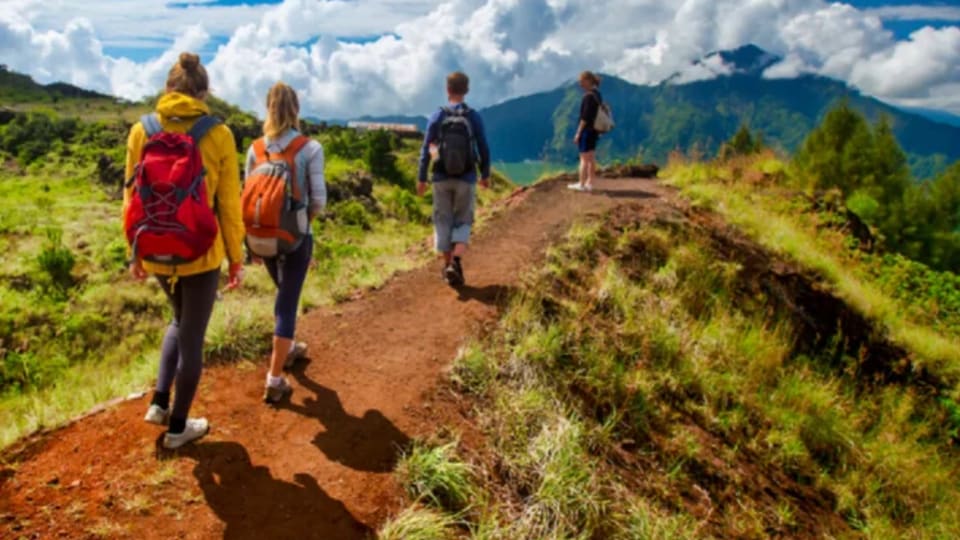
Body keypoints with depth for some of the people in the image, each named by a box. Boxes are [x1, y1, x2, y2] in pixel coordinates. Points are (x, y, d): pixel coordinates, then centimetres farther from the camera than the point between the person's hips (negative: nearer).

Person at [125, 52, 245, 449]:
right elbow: (229, 203, -7)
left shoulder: (141, 130, -1)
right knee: (193, 337, 11)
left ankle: (159, 402, 24)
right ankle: (178, 426, 24)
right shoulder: (218, 134, -10)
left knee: (180, 321, 29)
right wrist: (236, 257, 2)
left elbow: (132, 197, 4)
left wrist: (135, 251, 15)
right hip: (201, 252, -4)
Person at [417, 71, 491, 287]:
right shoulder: (474, 117, -4)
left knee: (443, 221, 13)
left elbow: (426, 150, -4)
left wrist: (421, 178, 3)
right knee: (462, 223, 9)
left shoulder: (437, 117, -4)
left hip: (442, 179, 0)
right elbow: (483, 149, 0)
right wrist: (485, 175, 13)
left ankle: (447, 265, 18)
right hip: (466, 180, 0)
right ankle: (456, 263, -12)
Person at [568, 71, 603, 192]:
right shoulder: (597, 95, 11)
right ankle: (589, 183, 17)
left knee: (584, 158, -4)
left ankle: (581, 184, 1)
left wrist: (578, 133, -17)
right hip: (594, 131, 9)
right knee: (591, 158, 11)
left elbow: (585, 117, -20)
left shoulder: (589, 96, -17)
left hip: (587, 130, -9)